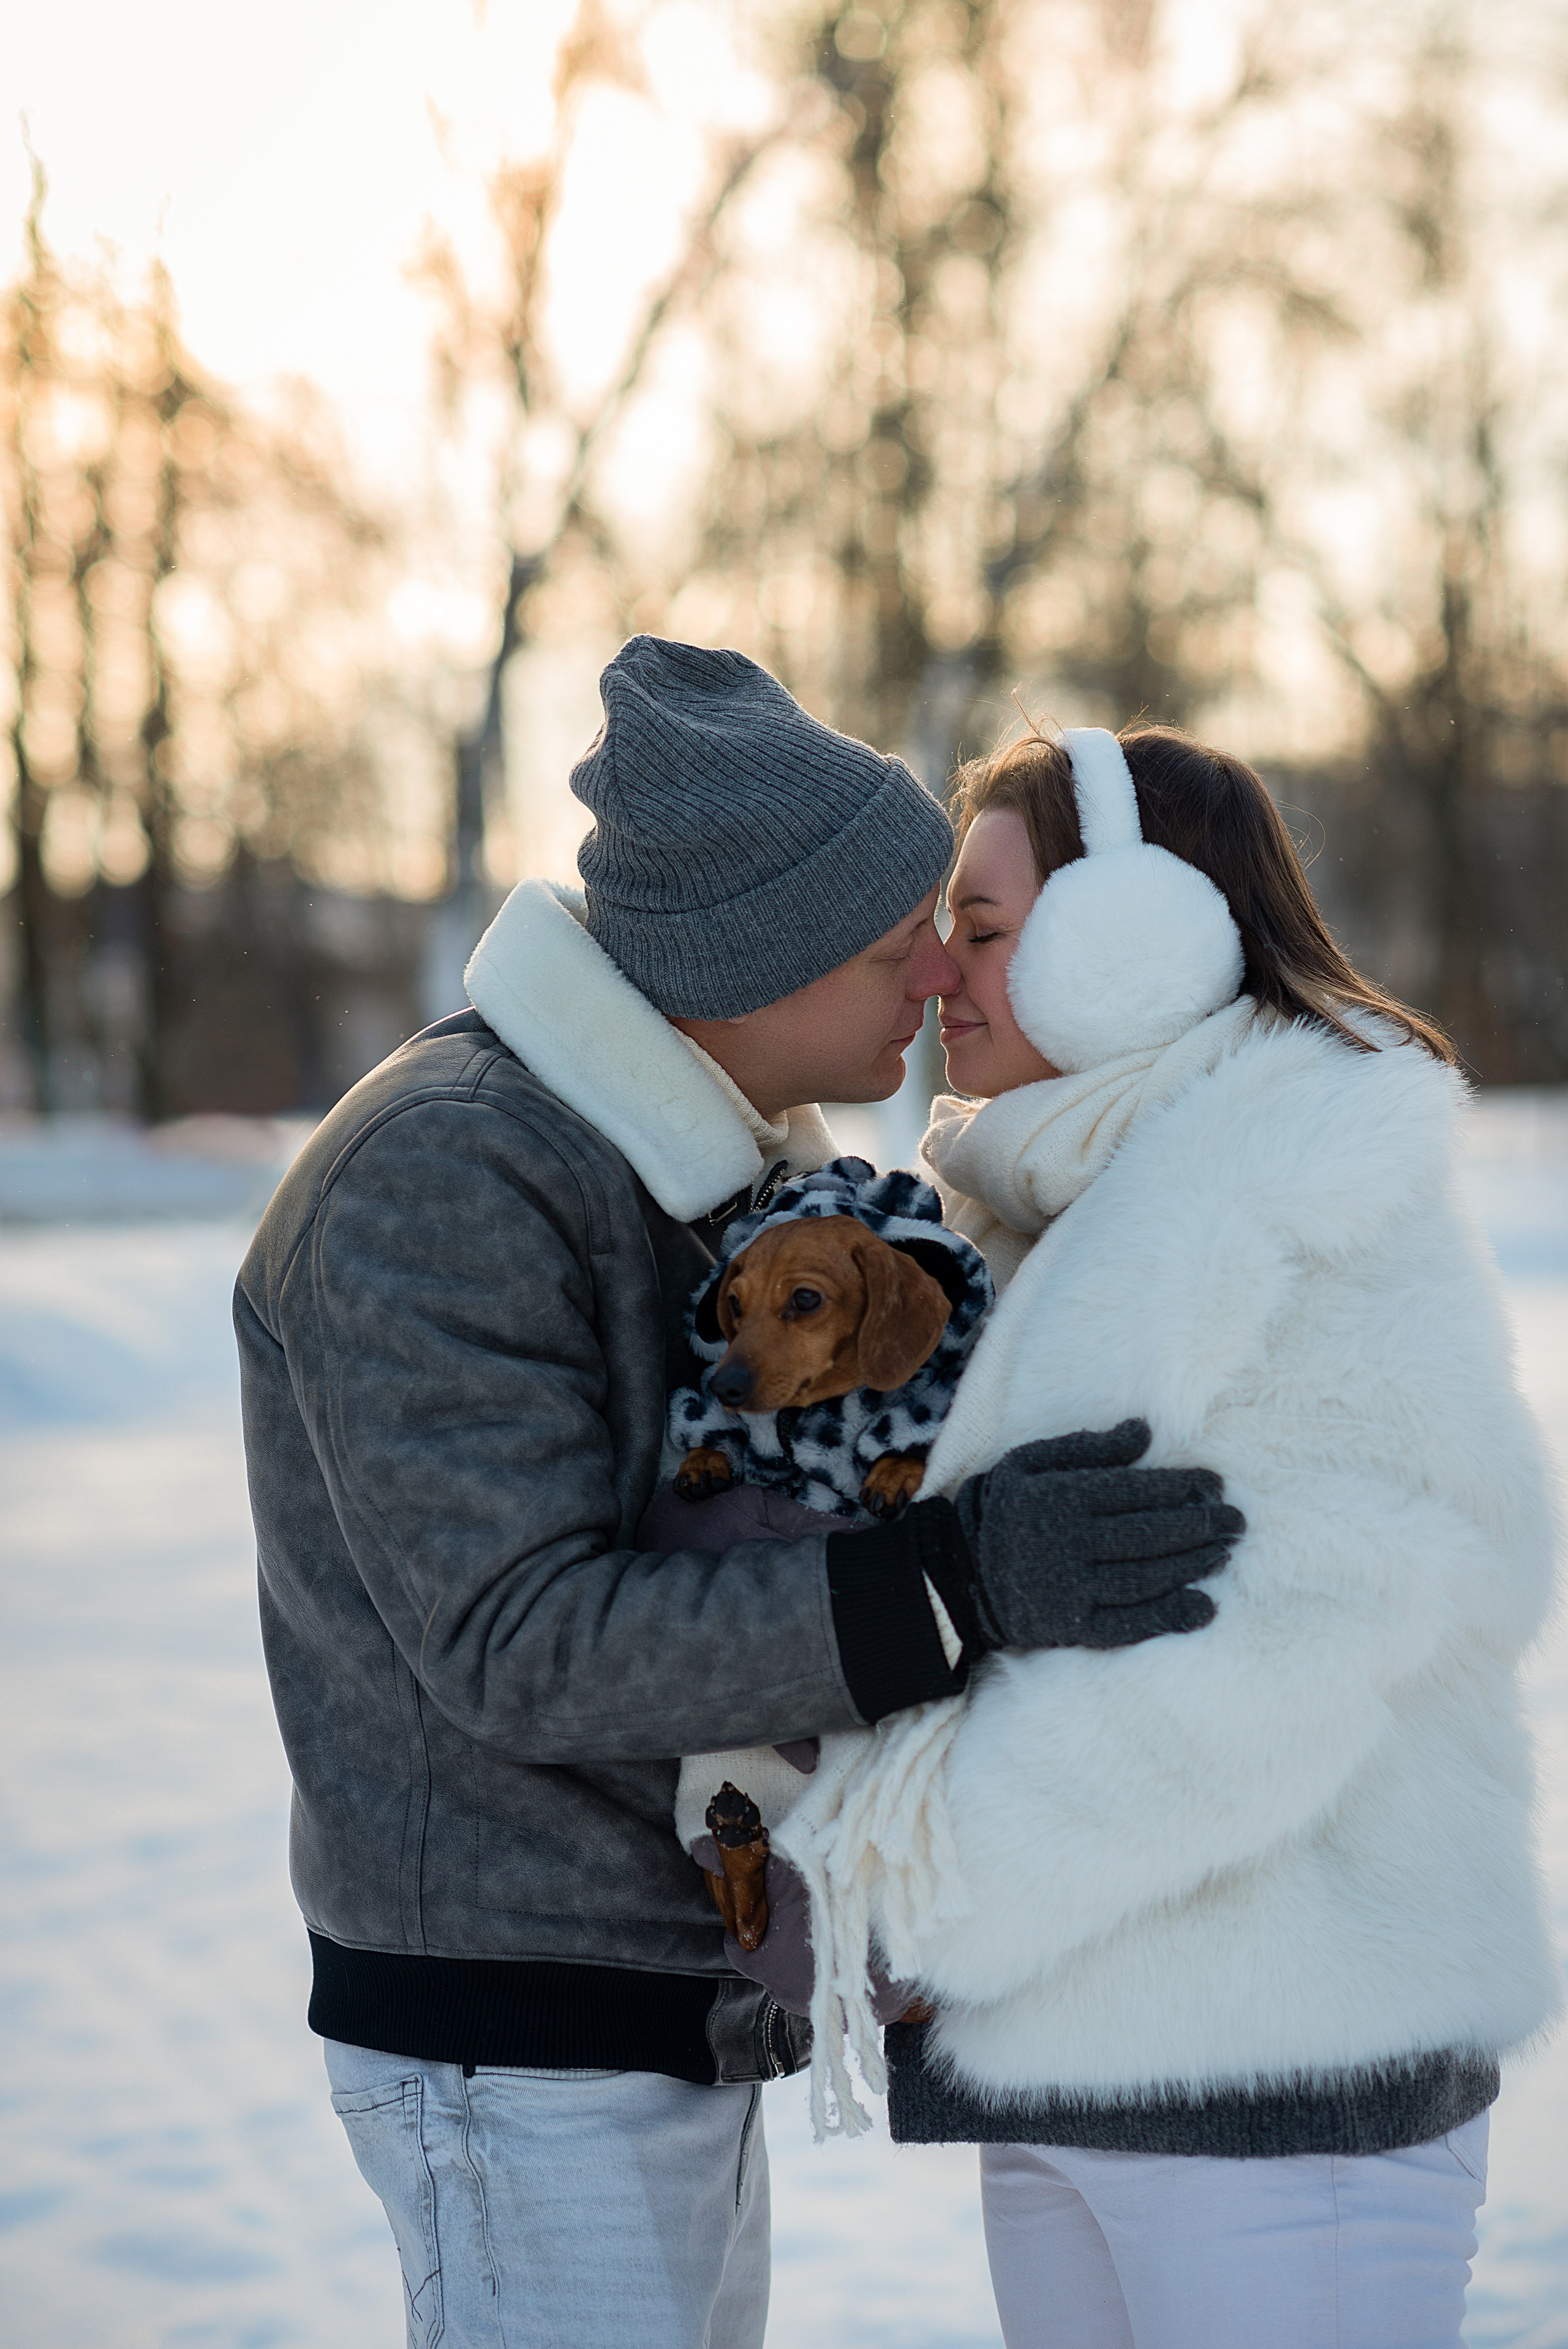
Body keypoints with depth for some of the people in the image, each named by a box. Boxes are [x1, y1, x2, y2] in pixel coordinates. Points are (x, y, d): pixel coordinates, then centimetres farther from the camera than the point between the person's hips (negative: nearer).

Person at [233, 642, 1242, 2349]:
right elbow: (522, 1650, -28)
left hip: (663, 2009, 9)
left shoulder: (714, 1161, 6)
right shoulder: (431, 1186, -23)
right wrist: (958, 1588, -36)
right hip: (523, 2061, -9)